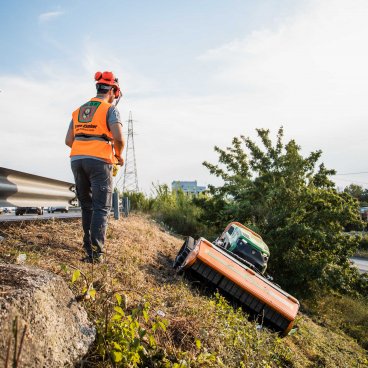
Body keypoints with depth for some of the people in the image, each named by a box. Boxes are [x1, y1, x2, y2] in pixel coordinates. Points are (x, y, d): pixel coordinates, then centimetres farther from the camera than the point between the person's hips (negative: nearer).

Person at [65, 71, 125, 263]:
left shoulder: (79, 110, 20)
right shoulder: (110, 109, 0)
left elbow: (68, 140, 16)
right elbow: (119, 138, -14)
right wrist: (119, 156, 4)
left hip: (77, 159, 6)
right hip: (99, 161, -6)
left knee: (87, 206, 15)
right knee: (101, 208, -2)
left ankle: (88, 248, 15)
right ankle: (96, 252, -9)